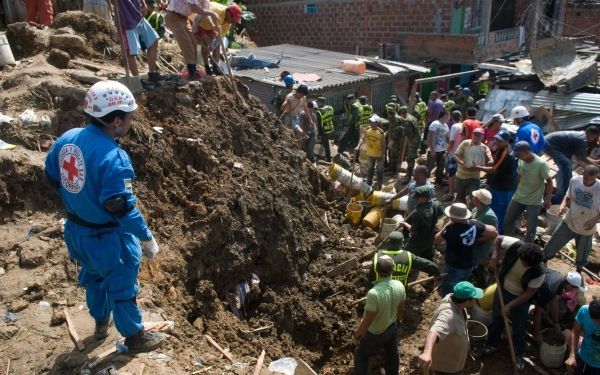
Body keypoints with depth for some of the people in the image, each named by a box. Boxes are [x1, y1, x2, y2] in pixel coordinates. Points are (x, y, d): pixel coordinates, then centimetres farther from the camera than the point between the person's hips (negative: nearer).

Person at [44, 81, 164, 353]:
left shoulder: (67, 139, -6)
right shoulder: (113, 157, -31)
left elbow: (52, 177, 8)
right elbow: (121, 207, -29)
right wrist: (146, 238, -17)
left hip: (76, 230, 8)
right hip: (107, 237, -7)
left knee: (93, 278, 30)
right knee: (121, 287, 13)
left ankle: (101, 322, 53)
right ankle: (134, 337, 34)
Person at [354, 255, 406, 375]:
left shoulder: (374, 293, -40)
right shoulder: (400, 286, -21)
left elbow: (367, 321, -27)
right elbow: (401, 309, -3)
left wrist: (357, 333, -9)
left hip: (375, 333, -5)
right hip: (392, 327, 5)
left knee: (361, 355, 20)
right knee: (392, 354, 29)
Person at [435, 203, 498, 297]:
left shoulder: (451, 229, -32)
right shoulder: (475, 225, -14)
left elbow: (436, 240, -15)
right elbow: (494, 233, -1)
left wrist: (447, 226, -4)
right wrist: (478, 240, 4)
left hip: (453, 268, -7)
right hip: (469, 267, 7)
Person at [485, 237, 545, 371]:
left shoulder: (539, 273, -34)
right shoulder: (515, 245, -32)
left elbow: (529, 293, -21)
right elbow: (498, 239, -11)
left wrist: (510, 305, -20)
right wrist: (495, 256, -24)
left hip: (521, 298, -3)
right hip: (502, 289, 3)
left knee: (519, 327, 14)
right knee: (497, 318, 21)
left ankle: (518, 354, 39)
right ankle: (492, 344, 45)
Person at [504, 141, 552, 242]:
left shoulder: (541, 164, -20)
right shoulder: (521, 161, -2)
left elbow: (549, 181, -14)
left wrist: (548, 199, -18)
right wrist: (519, 191, 15)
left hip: (534, 201, -6)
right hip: (518, 197, 6)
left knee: (531, 229, 1)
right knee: (507, 221, 12)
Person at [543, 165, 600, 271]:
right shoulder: (575, 180, -14)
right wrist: (563, 205, -18)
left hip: (586, 229, -2)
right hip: (568, 223, 2)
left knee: (582, 255, 19)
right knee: (550, 247, 7)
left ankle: (578, 272, 48)